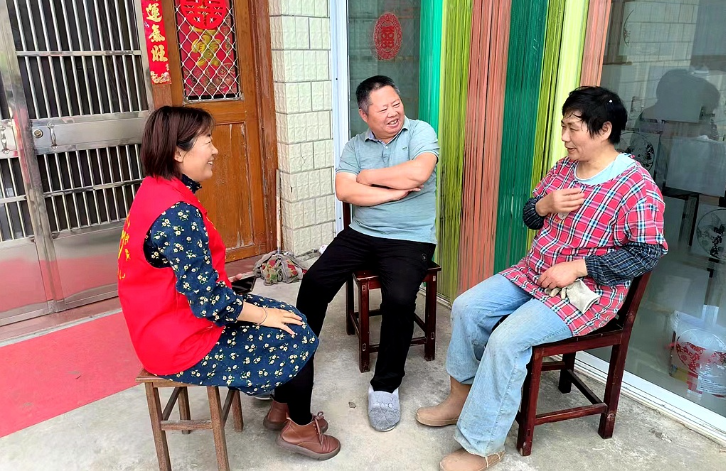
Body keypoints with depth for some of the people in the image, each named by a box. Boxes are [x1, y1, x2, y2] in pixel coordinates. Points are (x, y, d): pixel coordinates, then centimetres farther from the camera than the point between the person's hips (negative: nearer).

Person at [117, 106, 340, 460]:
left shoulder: (158, 189, 2)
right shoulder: (176, 212, -29)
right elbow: (208, 301, -27)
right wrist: (264, 315, -14)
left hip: (173, 323, 9)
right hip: (183, 342, -9)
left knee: (287, 314, 14)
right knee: (298, 334, 0)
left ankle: (283, 408, 30)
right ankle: (299, 427, 22)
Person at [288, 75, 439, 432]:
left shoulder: (420, 132, -2)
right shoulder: (355, 146, 8)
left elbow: (418, 173, -22)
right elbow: (344, 191, -7)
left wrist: (369, 177, -8)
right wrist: (396, 191, -14)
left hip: (409, 239, -4)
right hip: (361, 234, 4)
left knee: (399, 299, -28)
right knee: (314, 282, -11)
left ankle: (385, 385, -6)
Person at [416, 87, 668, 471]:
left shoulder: (636, 186, -15)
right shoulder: (563, 168, 6)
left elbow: (647, 254, -17)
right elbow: (529, 218, 13)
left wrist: (575, 267, -23)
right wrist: (545, 204, -11)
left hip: (586, 291, -8)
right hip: (534, 273, 8)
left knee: (507, 340, -26)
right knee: (466, 307, -4)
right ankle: (461, 398, 12)